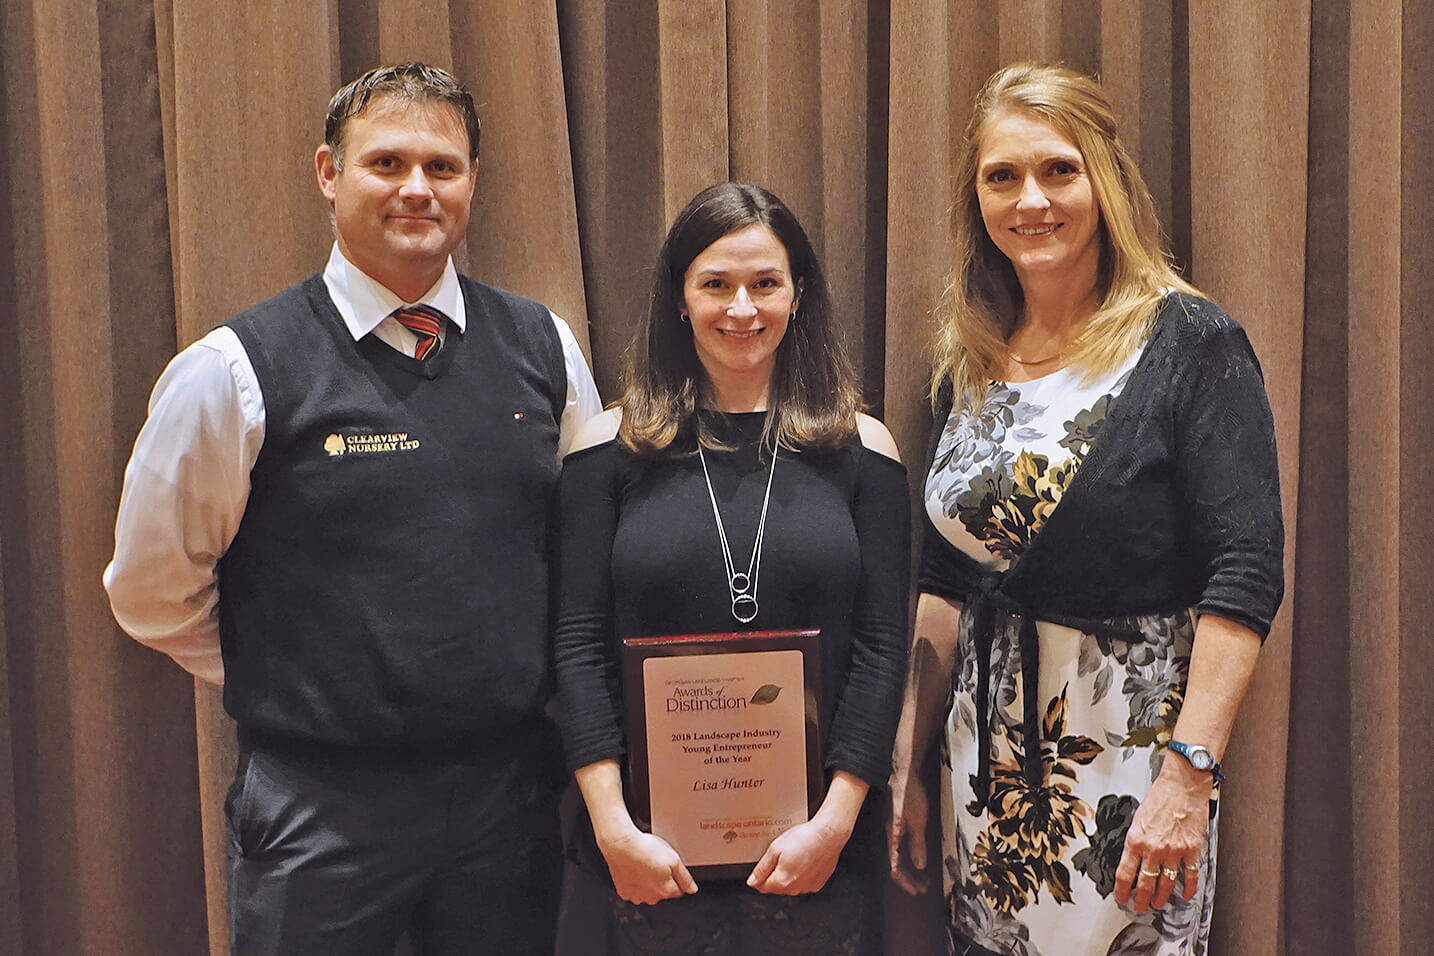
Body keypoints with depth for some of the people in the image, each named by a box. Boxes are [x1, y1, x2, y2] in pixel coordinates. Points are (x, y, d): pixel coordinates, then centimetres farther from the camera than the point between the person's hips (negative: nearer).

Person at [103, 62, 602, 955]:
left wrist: (506, 677, 9)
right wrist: (285, 681, 4)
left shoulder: (544, 347, 2)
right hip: (322, 807, -3)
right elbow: (152, 589, 1)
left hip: (511, 787, 3)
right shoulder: (235, 371, -8)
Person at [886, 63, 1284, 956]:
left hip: (1128, 754, -5)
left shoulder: (1190, 344, -9)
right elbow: (945, 586, 11)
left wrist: (1188, 776, -22)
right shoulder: (971, 365, 7)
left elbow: (1245, 577, -15)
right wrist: (907, 766, 9)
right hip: (986, 764, 5)